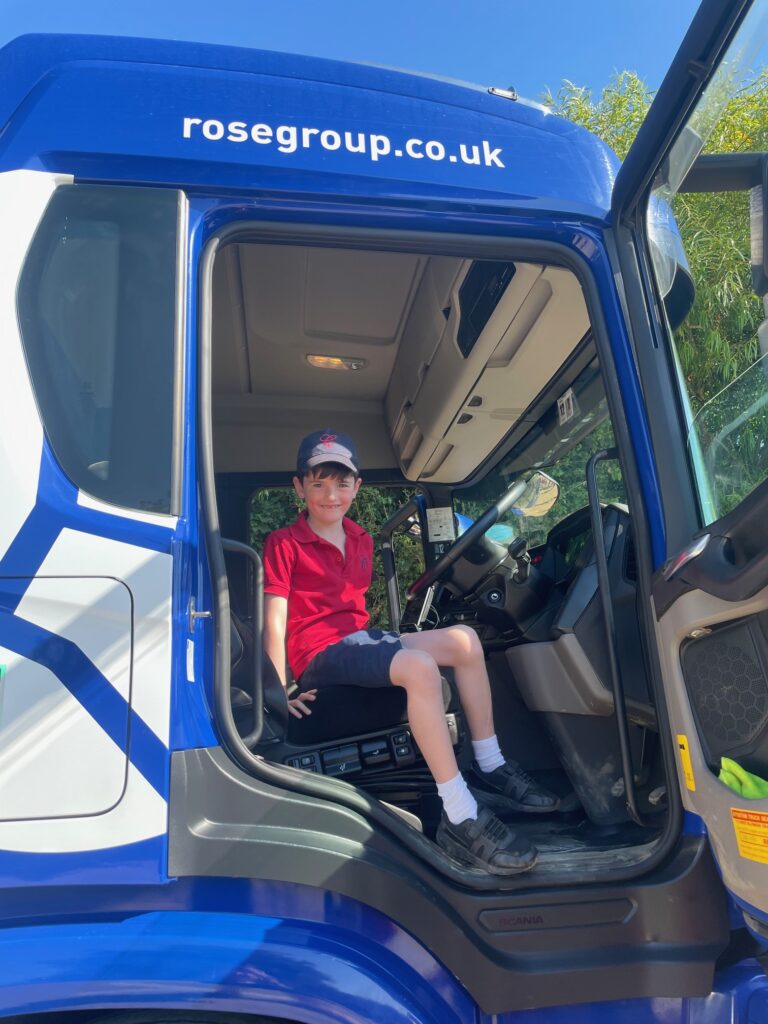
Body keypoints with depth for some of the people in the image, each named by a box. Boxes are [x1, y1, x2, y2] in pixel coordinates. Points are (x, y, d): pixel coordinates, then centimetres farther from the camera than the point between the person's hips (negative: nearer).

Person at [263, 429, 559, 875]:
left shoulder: (362, 541, 15)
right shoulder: (284, 544, -5)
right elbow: (275, 621, -11)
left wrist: (368, 637, 10)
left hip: (361, 638, 8)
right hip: (320, 653, -7)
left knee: (463, 639, -9)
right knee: (420, 666, -33)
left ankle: (489, 767, 1)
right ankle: (460, 820, -32)